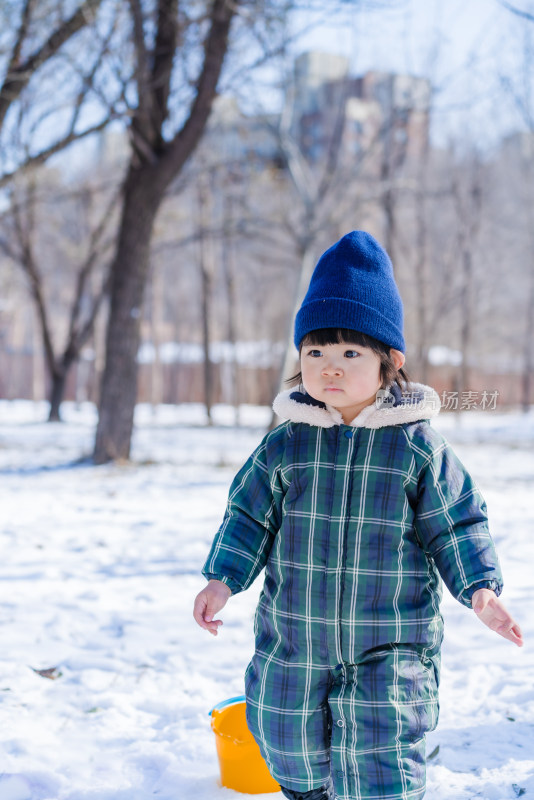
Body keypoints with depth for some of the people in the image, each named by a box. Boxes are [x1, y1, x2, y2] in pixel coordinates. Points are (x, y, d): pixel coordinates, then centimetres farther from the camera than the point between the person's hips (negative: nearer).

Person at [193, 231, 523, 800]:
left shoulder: (418, 446, -8)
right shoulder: (286, 444, -2)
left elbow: (455, 526, -2)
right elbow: (249, 515, 4)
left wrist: (479, 587, -14)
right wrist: (223, 578, -7)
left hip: (390, 644, -3)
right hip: (294, 639, 3)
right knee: (291, 746, 19)